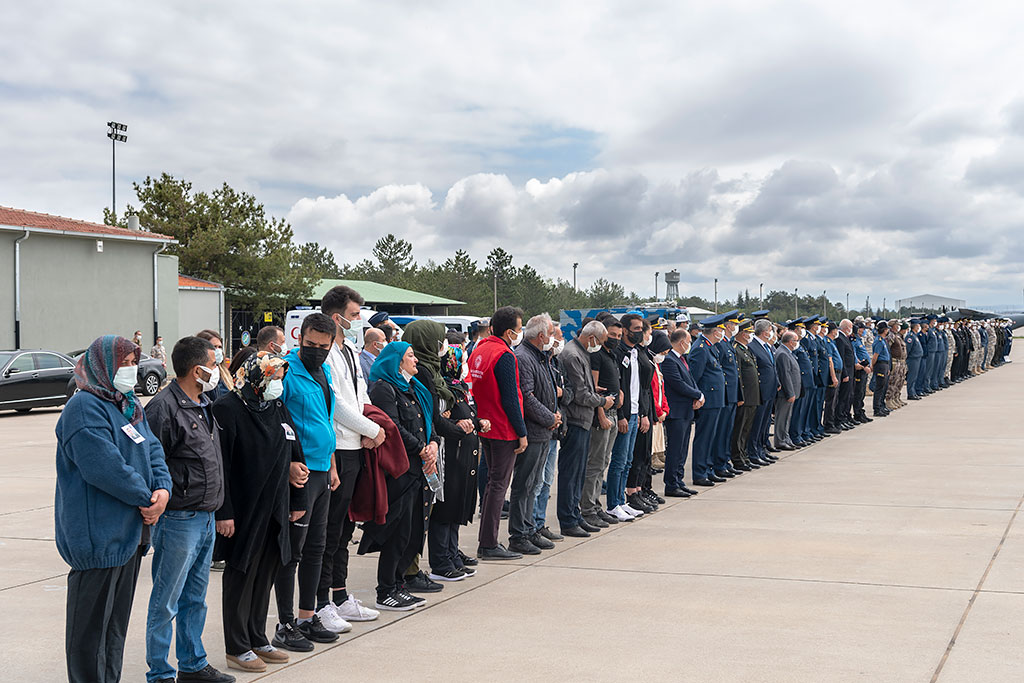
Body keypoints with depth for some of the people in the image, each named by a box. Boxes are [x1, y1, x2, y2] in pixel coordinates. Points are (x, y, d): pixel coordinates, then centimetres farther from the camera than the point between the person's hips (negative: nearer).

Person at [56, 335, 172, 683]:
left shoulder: (130, 405, 16)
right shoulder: (85, 407, -15)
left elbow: (153, 449, 11)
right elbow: (106, 468, -23)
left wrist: (163, 488, -8)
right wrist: (146, 498, -14)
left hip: (130, 532, 9)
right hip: (99, 534, -9)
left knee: (117, 618, 17)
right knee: (93, 621, -1)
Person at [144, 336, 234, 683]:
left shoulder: (204, 405, 14)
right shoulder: (164, 407, -16)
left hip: (206, 518, 9)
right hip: (178, 521, -9)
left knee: (195, 598, 18)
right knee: (166, 602, 1)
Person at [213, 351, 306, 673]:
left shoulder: (278, 408, 11)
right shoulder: (228, 409, -13)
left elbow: (294, 452, 19)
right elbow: (220, 465, -16)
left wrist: (297, 500, 16)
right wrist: (224, 513, -19)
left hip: (275, 511, 7)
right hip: (244, 511, -7)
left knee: (265, 574, 14)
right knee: (241, 576, 3)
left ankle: (258, 640, 26)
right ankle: (237, 648, 13)